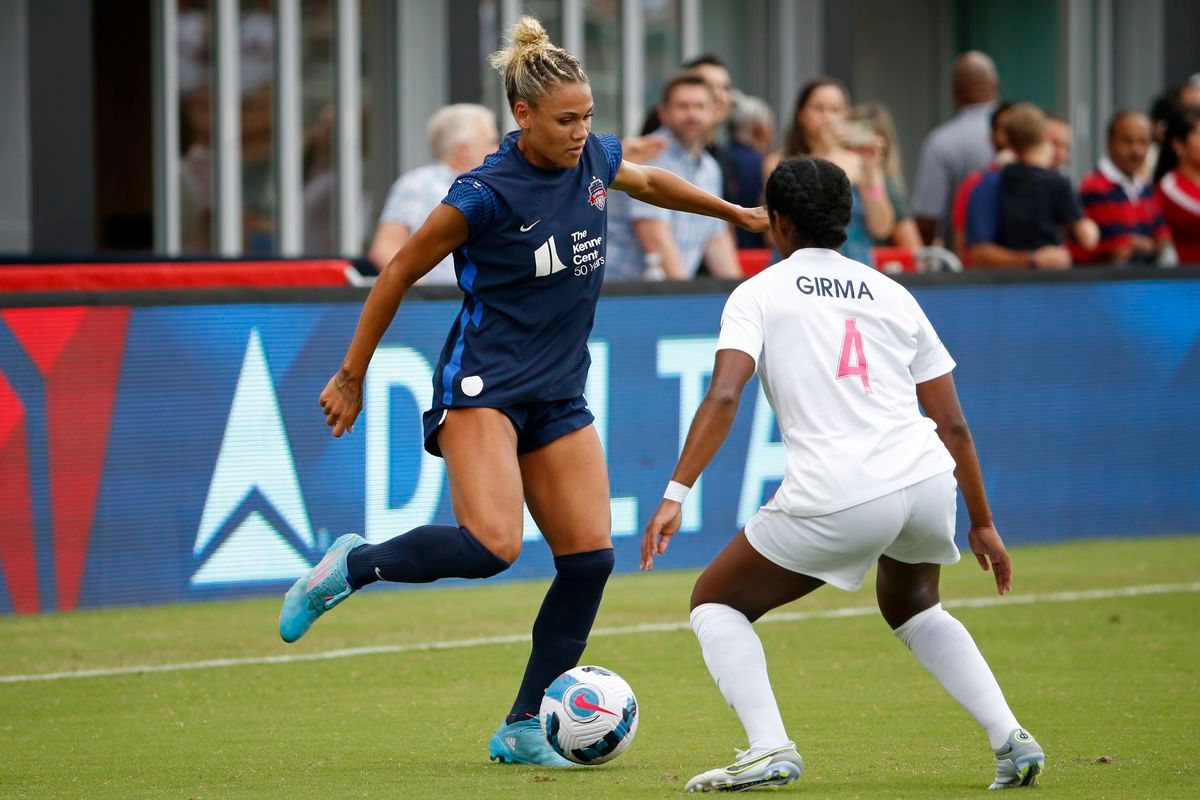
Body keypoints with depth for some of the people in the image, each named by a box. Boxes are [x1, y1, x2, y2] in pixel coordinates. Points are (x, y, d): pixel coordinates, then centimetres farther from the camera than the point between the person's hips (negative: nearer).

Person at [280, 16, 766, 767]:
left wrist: (733, 210, 37)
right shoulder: (486, 194, -18)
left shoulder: (596, 158, 1)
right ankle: (353, 566, 0)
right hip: (484, 387, -7)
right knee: (491, 545, -26)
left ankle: (524, 729, 7)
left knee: (589, 557, -2)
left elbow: (649, 181, 27)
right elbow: (400, 273, -8)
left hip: (559, 395, 7)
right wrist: (351, 377, -3)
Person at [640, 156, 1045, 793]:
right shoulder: (891, 294, 20)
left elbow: (723, 396, -9)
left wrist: (675, 495, -12)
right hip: (928, 483, 5)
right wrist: (982, 524, 27)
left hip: (836, 499, -5)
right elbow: (953, 425, 18)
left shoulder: (760, 292, 9)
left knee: (715, 602, 16)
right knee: (911, 608, 35)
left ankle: (768, 748, -5)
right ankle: (1011, 742, 18)